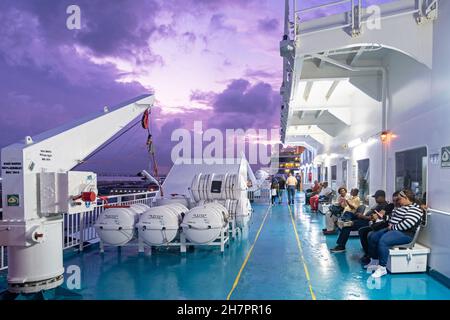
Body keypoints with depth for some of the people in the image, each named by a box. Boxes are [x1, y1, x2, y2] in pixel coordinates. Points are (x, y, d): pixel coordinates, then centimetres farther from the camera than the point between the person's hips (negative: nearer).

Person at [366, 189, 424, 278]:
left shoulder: (415, 209, -11)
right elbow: (393, 217, 25)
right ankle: (374, 261, 14)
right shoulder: (402, 207, 20)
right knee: (372, 236, 7)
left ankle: (382, 268, -26)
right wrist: (390, 225, 4)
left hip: (404, 233, -11)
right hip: (392, 229, 11)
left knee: (383, 241, -33)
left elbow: (408, 223, -24)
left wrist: (393, 227, -18)